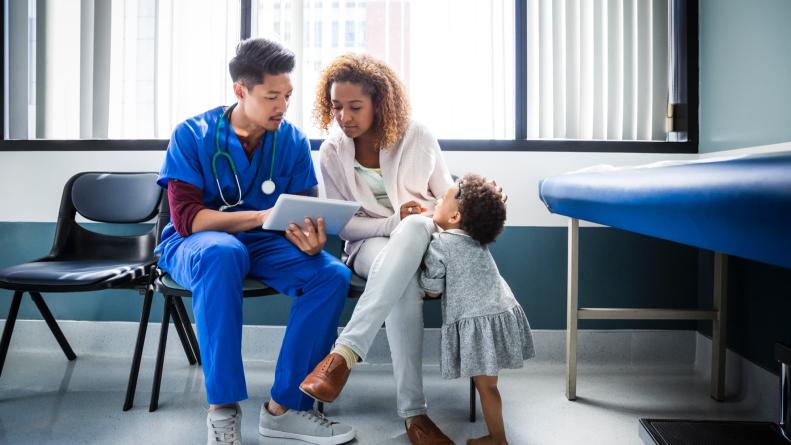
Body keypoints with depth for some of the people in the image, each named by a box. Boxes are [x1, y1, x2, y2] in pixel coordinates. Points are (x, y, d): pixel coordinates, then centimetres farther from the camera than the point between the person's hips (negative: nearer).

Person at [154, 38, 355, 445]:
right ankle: (222, 407, -28)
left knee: (332, 275, -24)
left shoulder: (293, 141, -2)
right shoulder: (192, 136, -10)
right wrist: (263, 216, -31)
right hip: (196, 243, -3)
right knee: (222, 252, -39)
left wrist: (310, 241, -26)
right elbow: (186, 217, -17)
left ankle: (285, 407, -15)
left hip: (264, 244, 3)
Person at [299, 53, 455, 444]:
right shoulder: (331, 153, -1)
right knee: (404, 283, -40)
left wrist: (422, 221, -15)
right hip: (371, 244, 0)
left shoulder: (417, 137, -1)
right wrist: (395, 223, -18)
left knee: (415, 227, -41)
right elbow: (343, 224, -1)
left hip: (424, 240, 0)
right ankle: (413, 412, -36)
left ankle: (344, 354, -46)